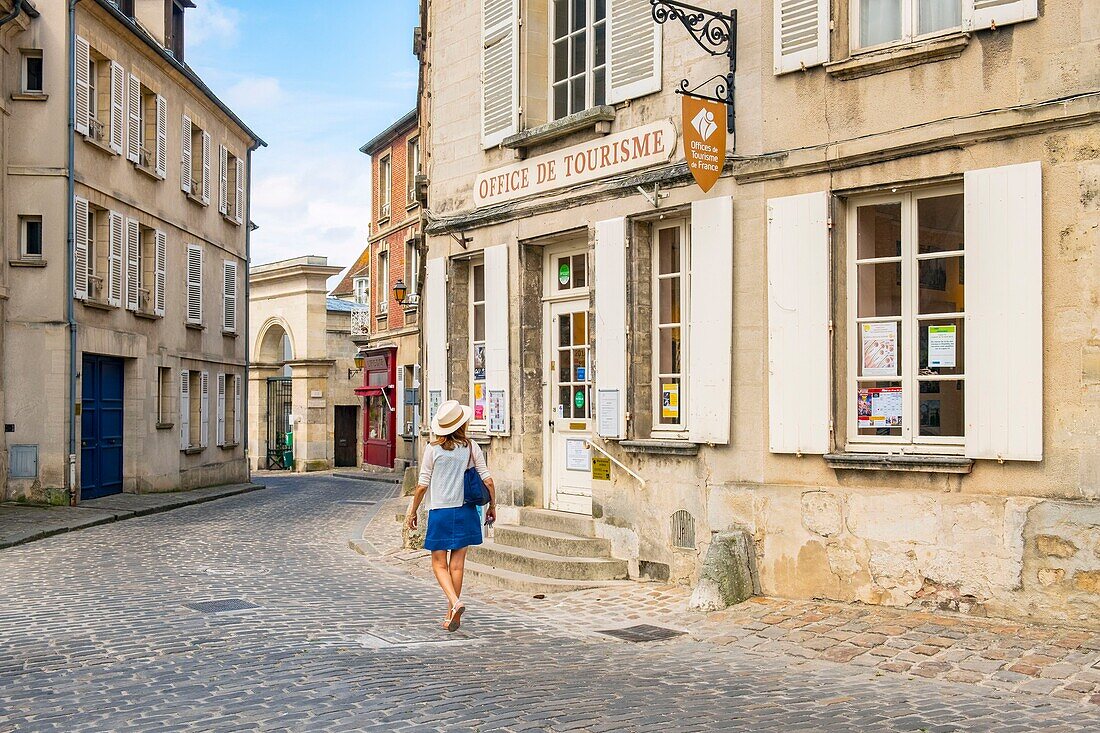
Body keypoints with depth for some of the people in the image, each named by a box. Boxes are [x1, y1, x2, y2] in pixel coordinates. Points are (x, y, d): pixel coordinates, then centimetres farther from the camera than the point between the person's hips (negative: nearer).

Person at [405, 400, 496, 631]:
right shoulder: (471, 447, -1)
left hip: (439, 512, -2)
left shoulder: (433, 449, -5)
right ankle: (451, 616, 15)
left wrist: (412, 512, 9)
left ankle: (455, 603, -16)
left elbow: (422, 485, -3)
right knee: (457, 564, 10)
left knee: (439, 564, 7)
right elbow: (488, 480, -1)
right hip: (465, 511, 2)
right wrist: (492, 506, 13)